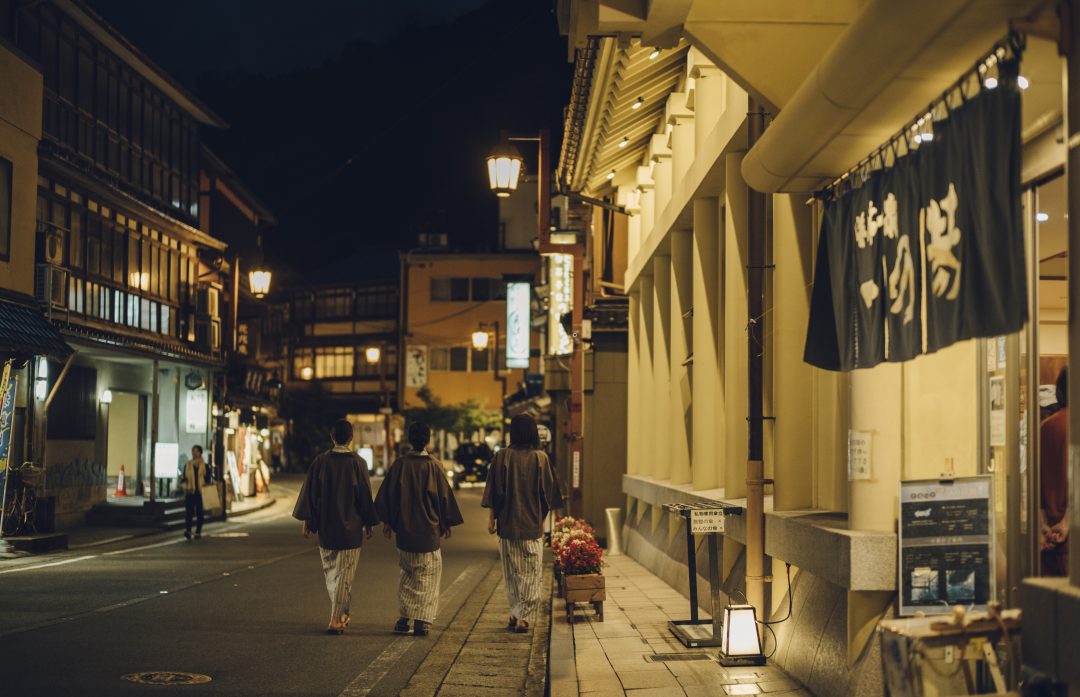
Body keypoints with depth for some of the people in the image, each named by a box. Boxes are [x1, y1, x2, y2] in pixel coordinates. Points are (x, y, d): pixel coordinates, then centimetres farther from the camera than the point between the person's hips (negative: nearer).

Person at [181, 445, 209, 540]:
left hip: (201, 493, 0)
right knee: (188, 512, -13)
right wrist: (183, 484, -9)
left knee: (200, 513, 4)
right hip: (190, 492, 0)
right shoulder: (187, 465, 9)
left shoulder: (205, 466, 5)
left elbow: (208, 479, 7)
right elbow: (184, 478, 11)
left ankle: (198, 532, 12)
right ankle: (187, 530, -24)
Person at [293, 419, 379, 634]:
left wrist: (307, 521, 8)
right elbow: (365, 495, -4)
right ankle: (336, 619, -2)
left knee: (330, 570, 18)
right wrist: (369, 523, 7)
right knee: (344, 573, 3)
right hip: (351, 528, -2)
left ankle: (341, 613, 26)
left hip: (325, 527, 2)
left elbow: (310, 493, -1)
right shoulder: (358, 463, -8)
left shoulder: (320, 461, -4)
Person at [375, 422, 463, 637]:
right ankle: (422, 621, 1)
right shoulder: (434, 466, -9)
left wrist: (387, 522, 11)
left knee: (408, 573, 17)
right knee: (428, 575, 7)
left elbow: (387, 494, 0)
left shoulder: (399, 464, -4)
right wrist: (447, 524, 8)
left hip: (404, 528, 2)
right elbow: (444, 496, -4)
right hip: (429, 529, -2)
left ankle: (403, 619, 12)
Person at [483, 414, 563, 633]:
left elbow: (494, 491, -4)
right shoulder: (540, 458, -5)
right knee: (531, 572, 5)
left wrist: (491, 519, 4)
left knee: (511, 571, 14)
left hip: (508, 524, 1)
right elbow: (547, 491, 1)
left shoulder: (502, 457, -6)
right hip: (532, 524, 0)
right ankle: (524, 617, -2)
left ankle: (516, 614, 17)